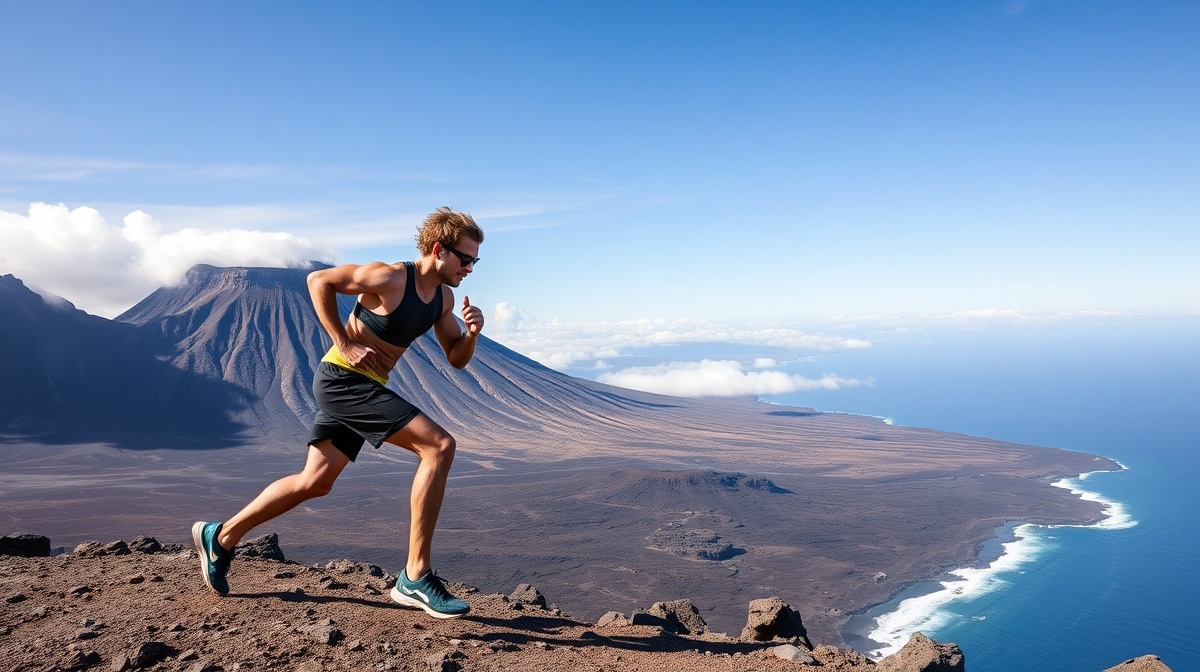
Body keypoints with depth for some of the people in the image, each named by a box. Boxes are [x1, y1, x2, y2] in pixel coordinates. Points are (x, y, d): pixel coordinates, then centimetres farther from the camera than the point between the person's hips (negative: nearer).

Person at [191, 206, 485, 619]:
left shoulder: (443, 297, 7)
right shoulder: (390, 278, -17)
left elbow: (457, 359, 12)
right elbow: (318, 281, -12)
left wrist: (472, 333, -9)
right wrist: (344, 344, -16)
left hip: (357, 387, 9)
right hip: (344, 379, -9)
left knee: (315, 482, 17)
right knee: (439, 445, -19)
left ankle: (220, 537, 35)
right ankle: (415, 578, -14)